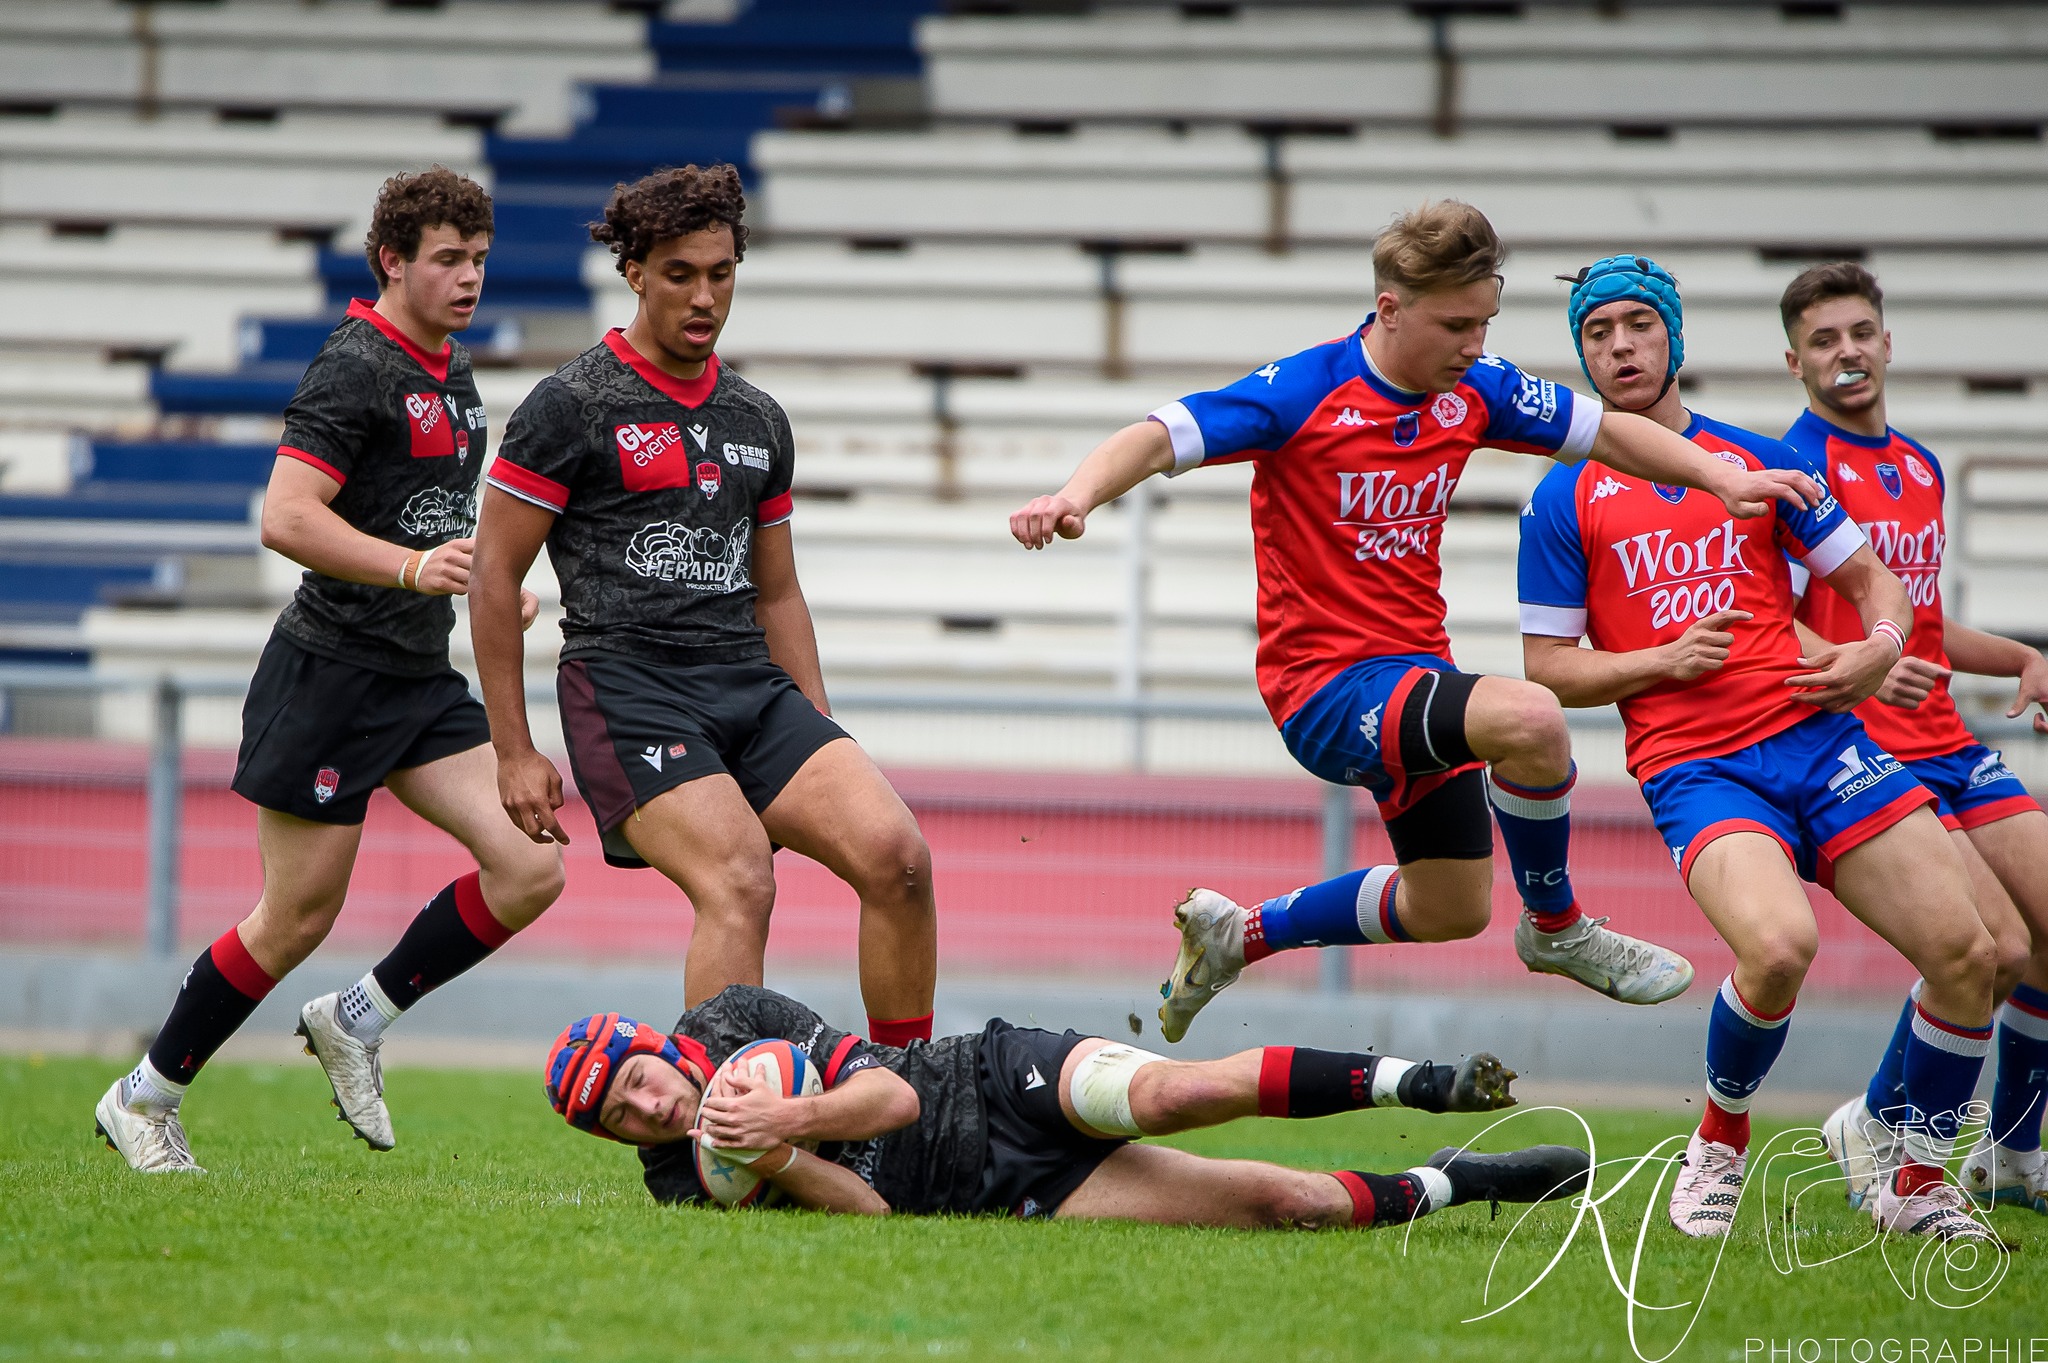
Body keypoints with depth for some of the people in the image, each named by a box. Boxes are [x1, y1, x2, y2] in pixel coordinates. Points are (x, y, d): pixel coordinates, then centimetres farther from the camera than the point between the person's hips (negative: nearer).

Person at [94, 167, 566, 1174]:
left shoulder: (449, 372, 14)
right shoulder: (356, 367, -14)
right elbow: (287, 519, -24)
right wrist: (412, 567, -33)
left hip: (422, 677, 8)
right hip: (333, 673, -8)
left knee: (531, 870, -7)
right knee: (298, 919, -2)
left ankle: (358, 1020, 10)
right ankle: (145, 1099, 15)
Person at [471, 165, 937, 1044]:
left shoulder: (758, 420, 18)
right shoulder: (573, 406, -1)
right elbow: (494, 575, 0)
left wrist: (818, 741, 19)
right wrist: (514, 754, -4)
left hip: (752, 682, 6)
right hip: (627, 684, -6)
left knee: (897, 855, -15)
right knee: (740, 882, -27)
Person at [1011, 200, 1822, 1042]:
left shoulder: (1474, 389, -1)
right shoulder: (1304, 394, -19)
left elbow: (1607, 433, 11)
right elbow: (1159, 440, -26)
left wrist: (1725, 479, -1)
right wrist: (1077, 495, -45)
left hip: (1415, 671, 8)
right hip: (1327, 687, -8)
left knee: (1448, 910, 21)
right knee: (1529, 719, -32)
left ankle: (1235, 936, 40)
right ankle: (1555, 929, -7)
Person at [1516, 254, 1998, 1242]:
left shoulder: (1758, 462, 14)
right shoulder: (1565, 502, 7)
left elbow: (1871, 578, 20)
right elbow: (1546, 667, 7)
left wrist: (1880, 647, -3)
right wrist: (1664, 660, -9)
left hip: (1816, 737, 4)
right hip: (1693, 768, -4)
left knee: (1966, 954, -9)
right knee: (1779, 945, -33)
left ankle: (1917, 1187, 11)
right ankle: (1720, 1144, -4)